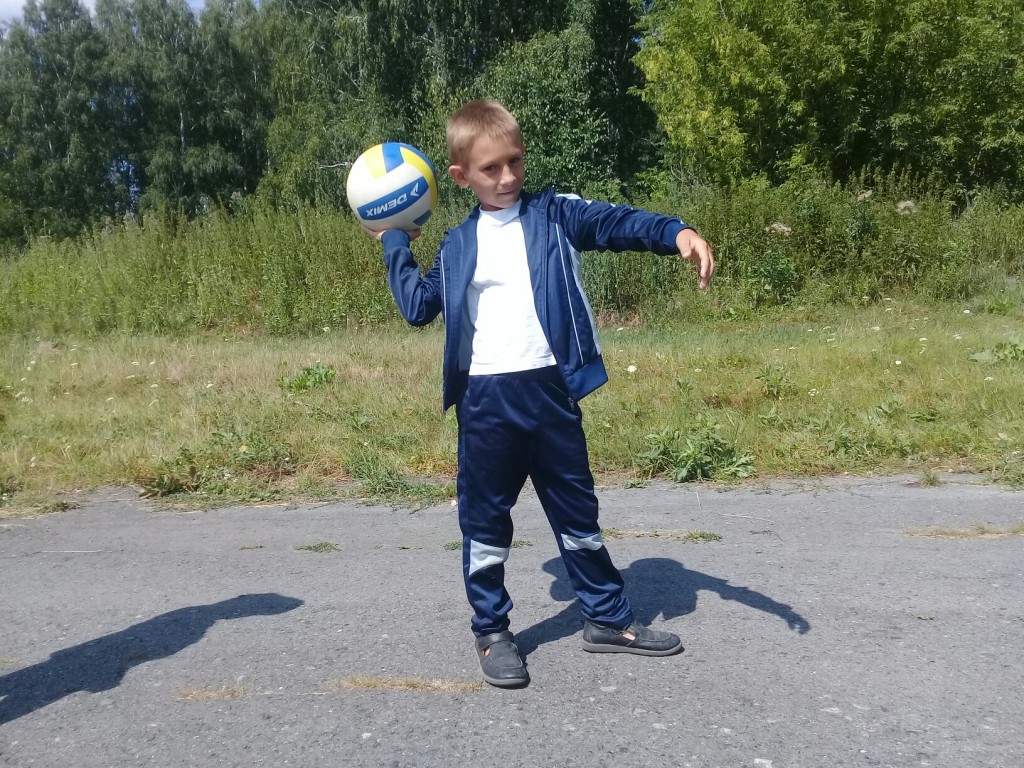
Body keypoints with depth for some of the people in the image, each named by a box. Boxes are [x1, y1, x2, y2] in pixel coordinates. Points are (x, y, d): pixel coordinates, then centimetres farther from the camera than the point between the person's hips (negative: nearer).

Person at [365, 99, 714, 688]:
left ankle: (609, 618, 31)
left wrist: (676, 233, -28)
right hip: (485, 400, 1)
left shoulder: (555, 215, 4)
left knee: (578, 513, 14)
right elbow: (419, 307, 11)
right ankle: (492, 633, 28)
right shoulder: (458, 245, 10)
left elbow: (614, 222, -11)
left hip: (550, 390, 0)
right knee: (486, 523, 10)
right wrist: (395, 246, 16)